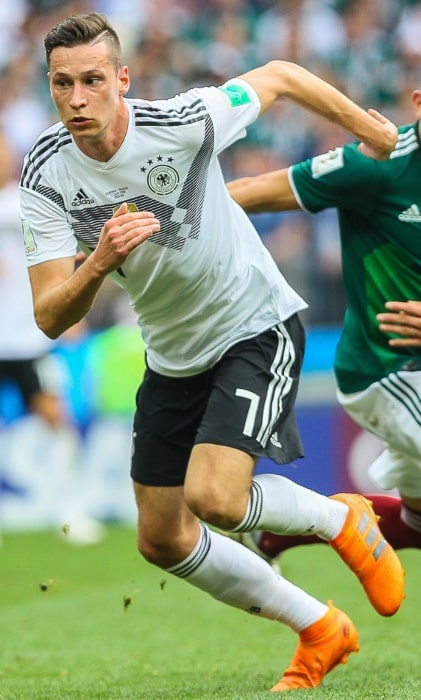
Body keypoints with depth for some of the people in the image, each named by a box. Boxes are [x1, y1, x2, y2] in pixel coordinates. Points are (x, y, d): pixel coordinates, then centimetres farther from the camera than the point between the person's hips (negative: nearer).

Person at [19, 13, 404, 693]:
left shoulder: (183, 122, -25)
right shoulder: (45, 175, -15)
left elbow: (279, 76, -6)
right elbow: (51, 317, -20)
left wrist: (374, 132, 7)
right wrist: (99, 262, -40)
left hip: (258, 327, -6)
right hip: (173, 353, 6)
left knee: (214, 497, -25)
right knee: (162, 540, 8)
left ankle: (343, 520, 7)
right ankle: (321, 632, 26)